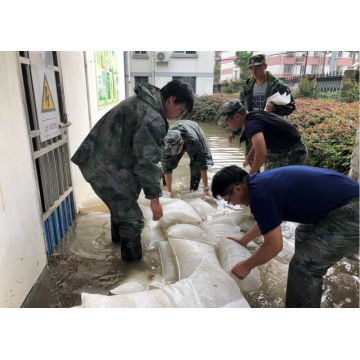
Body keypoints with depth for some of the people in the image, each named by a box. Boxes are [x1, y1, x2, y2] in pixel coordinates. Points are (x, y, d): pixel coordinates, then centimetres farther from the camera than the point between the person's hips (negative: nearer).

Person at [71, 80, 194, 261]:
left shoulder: (141, 102, 11)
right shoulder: (152, 119, -23)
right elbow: (147, 161, -23)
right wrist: (154, 198, -14)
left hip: (97, 162, 11)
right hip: (108, 171, -11)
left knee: (121, 205, 31)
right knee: (132, 218, 2)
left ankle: (118, 236, 56)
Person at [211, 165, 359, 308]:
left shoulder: (260, 194, -20)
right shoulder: (262, 181, 11)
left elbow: (274, 246, -14)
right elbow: (267, 221, 28)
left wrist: (246, 266, 1)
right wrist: (243, 240, 38)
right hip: (348, 200, 11)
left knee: (304, 267, -3)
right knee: (303, 236, 28)